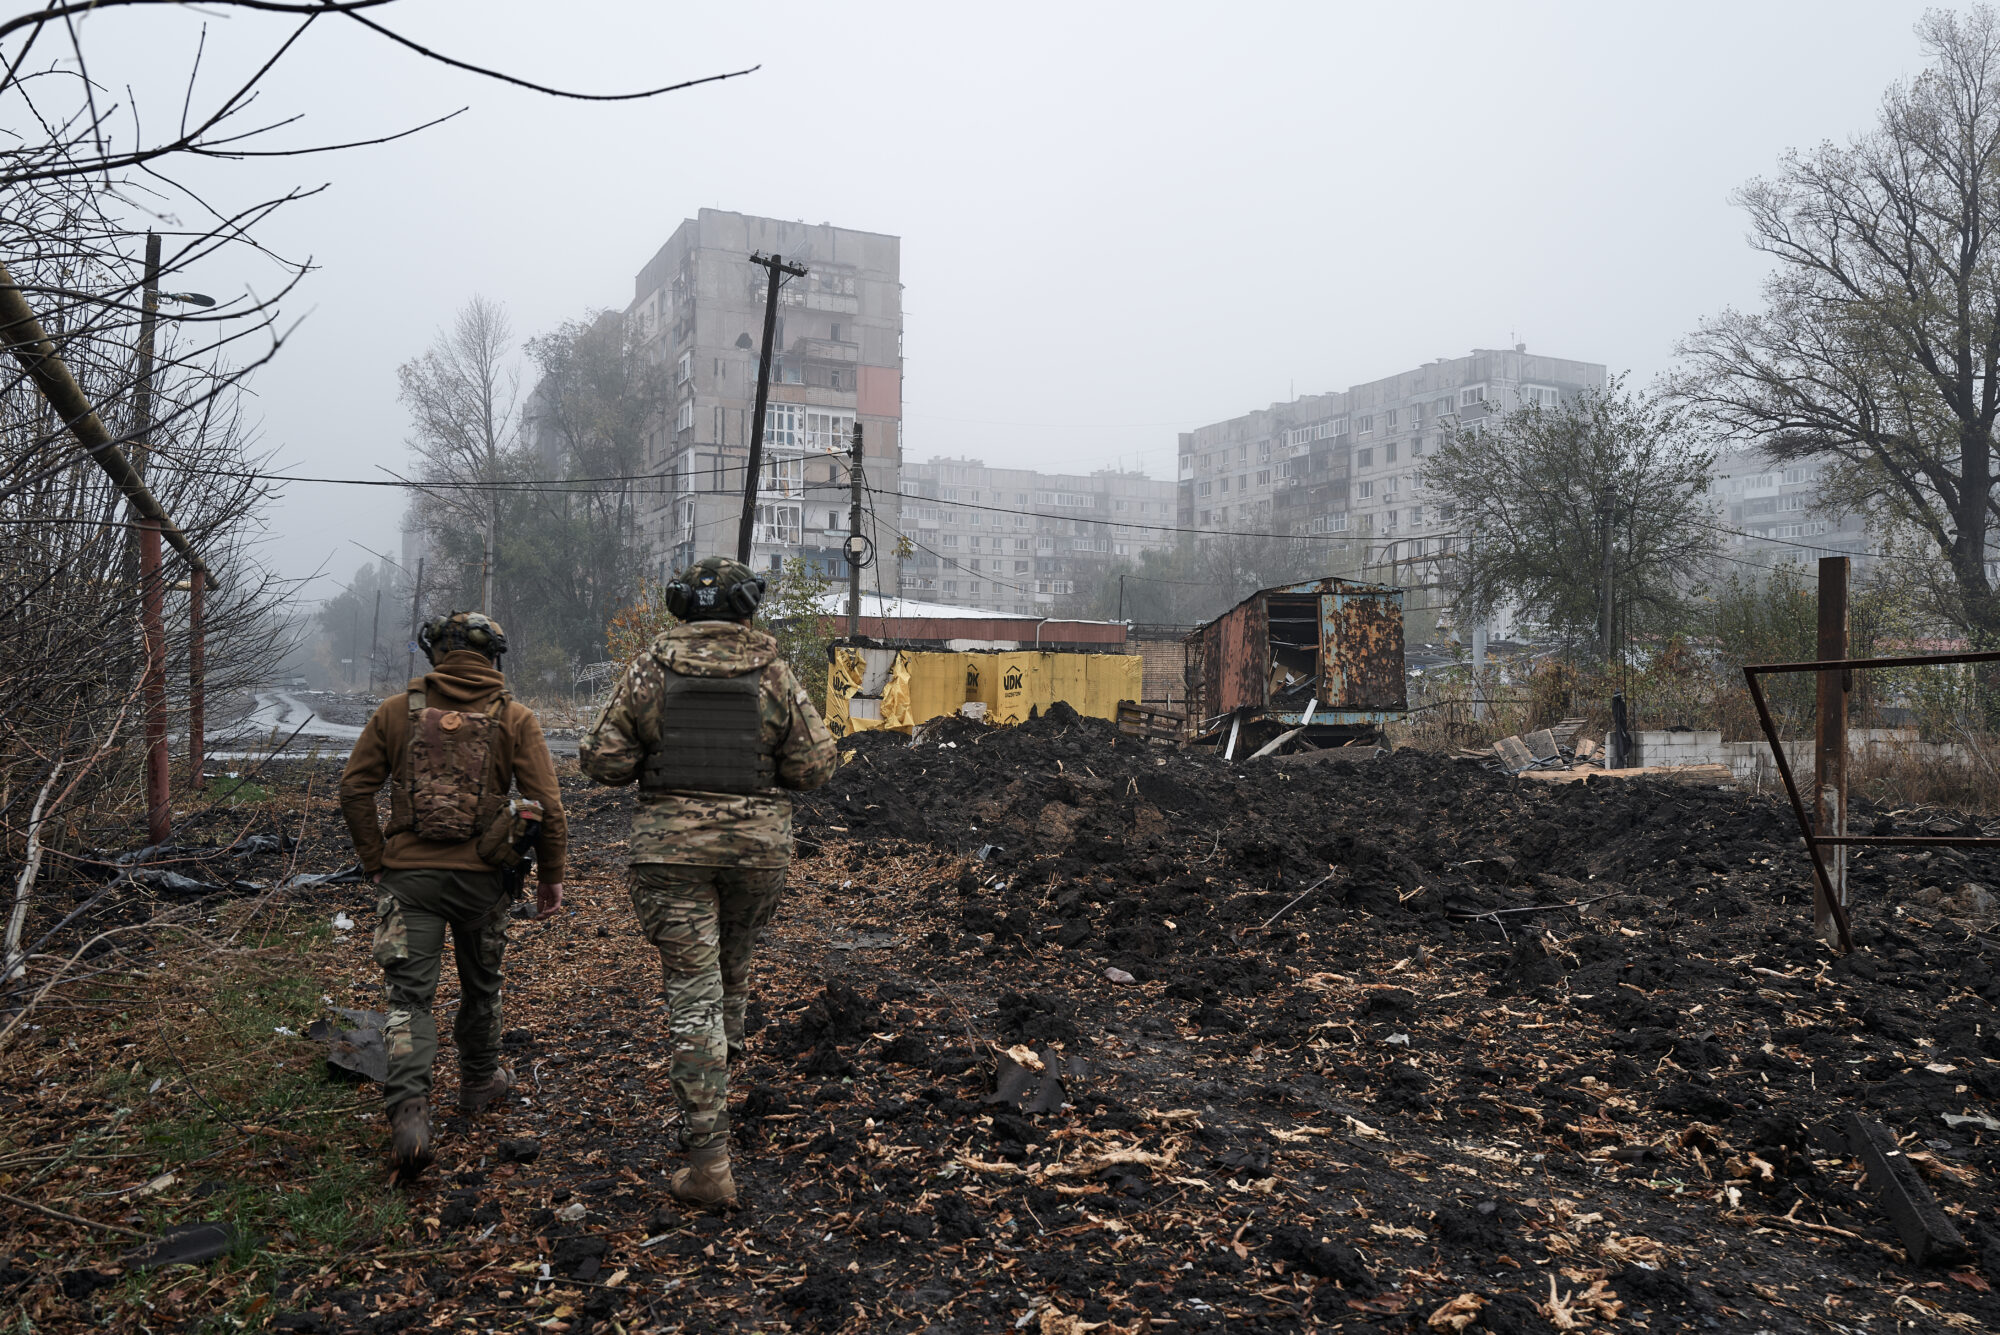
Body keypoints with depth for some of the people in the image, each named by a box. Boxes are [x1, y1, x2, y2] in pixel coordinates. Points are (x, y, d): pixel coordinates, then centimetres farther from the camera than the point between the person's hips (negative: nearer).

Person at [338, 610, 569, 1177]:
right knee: (481, 984, 21)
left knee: (409, 996, 2)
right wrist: (552, 875, 4)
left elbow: (355, 790, 2)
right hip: (483, 876, 0)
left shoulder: (397, 710, 2)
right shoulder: (515, 718, -2)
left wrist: (375, 861, 11)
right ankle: (479, 1080, 39)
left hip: (409, 874, 0)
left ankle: (409, 1112, -14)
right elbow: (547, 804, -6)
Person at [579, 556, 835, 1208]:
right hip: (757, 842, 2)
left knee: (693, 993, 0)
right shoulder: (771, 670, -1)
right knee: (731, 971, 23)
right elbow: (815, 763, -3)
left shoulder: (652, 666, -2)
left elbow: (601, 758, -3)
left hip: (671, 843, -1)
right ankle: (713, 1091, 42)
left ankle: (709, 1160, -3)